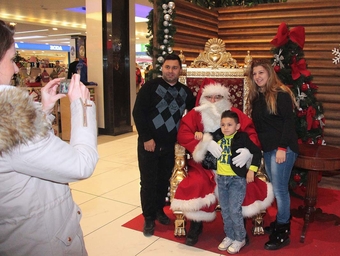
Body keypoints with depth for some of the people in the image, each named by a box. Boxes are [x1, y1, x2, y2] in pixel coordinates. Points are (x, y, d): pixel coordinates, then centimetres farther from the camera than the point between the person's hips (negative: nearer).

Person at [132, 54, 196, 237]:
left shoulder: (185, 91, 8)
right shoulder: (150, 87, -7)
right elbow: (138, 112, -12)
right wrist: (146, 138, -16)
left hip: (170, 145, 4)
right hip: (149, 143, -4)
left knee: (164, 180, 14)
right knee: (148, 181, 5)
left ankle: (159, 210, 34)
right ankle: (149, 218, 19)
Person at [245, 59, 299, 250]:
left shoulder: (281, 94, -10)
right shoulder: (255, 97, 12)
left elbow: (289, 122, -14)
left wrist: (282, 148, -19)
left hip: (283, 148, -7)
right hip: (267, 149, 7)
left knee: (279, 189, -4)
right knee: (277, 188, 15)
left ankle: (282, 233, 8)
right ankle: (282, 222, 29)